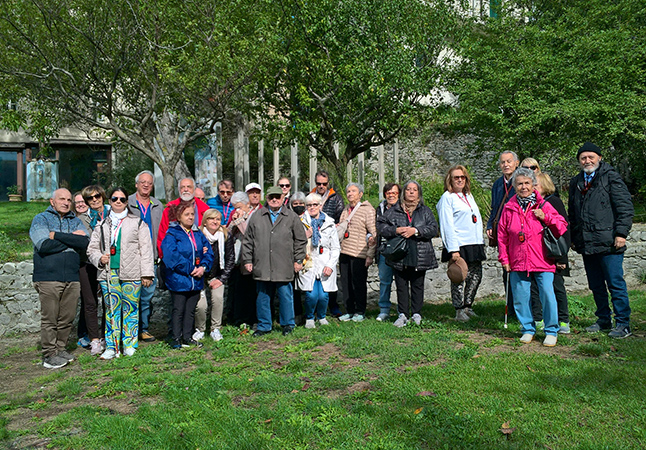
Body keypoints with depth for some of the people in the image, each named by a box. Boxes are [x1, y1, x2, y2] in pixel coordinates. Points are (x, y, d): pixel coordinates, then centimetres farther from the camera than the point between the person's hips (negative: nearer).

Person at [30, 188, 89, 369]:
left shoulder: (76, 221, 16)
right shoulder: (41, 219, 6)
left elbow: (85, 243, -4)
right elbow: (44, 245, -11)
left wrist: (56, 235, -7)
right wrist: (71, 239, -5)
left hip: (72, 278, 4)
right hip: (48, 277, -4)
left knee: (67, 318, 6)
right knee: (49, 319, -2)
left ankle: (60, 348, 20)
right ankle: (49, 355, 7)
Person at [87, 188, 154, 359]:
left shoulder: (138, 223, 8)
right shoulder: (102, 225, 16)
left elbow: (146, 249, 3)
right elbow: (92, 249, 21)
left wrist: (147, 273, -4)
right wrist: (99, 258, -2)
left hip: (131, 274, -2)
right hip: (108, 273, 2)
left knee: (130, 308, 0)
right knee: (111, 309, 2)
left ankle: (130, 345, 10)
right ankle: (112, 347, 9)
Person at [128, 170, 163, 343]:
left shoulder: (158, 206, 14)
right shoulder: (126, 204, 2)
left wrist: (159, 253, 9)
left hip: (151, 258, 3)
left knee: (148, 295, 7)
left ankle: (144, 329, 17)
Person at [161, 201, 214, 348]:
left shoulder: (198, 234, 11)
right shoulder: (171, 235, -7)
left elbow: (208, 252, 10)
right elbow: (171, 256, -18)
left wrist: (203, 267, -9)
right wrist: (190, 269, -18)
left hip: (196, 281, 6)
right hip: (178, 280, -5)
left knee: (191, 310, 13)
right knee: (178, 310, 2)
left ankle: (187, 337, 23)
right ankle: (176, 339, 12)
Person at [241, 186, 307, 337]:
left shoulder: (291, 217, 6)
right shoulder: (257, 217, 9)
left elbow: (300, 240, 9)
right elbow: (248, 240, 11)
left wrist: (298, 260, 6)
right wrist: (247, 260, 8)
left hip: (284, 267, -1)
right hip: (262, 266, 2)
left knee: (285, 295, 3)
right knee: (262, 296, 8)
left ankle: (287, 324, 21)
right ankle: (264, 326, 22)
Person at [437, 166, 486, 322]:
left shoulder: (469, 196, 18)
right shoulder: (447, 197, -5)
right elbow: (447, 225, -12)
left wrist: (480, 241, 14)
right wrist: (453, 250, -18)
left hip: (474, 244, 7)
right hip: (459, 245, -7)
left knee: (476, 276, 10)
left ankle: (468, 306, 24)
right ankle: (459, 311, 7)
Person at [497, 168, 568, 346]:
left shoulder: (543, 205, 2)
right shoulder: (509, 208, 6)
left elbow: (562, 227, 1)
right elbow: (502, 236, 11)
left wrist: (546, 217, -14)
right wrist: (504, 258, 7)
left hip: (542, 262, -2)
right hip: (517, 263, 2)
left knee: (547, 295, -7)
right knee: (520, 298, 5)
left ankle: (551, 331, 9)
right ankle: (528, 329, 23)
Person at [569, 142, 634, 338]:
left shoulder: (610, 177, -1)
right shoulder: (576, 182, 16)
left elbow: (626, 207, -5)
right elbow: (572, 214, 22)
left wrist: (621, 233, -12)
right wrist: (573, 237, 17)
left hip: (608, 242, -6)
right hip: (586, 245, 6)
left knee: (616, 284, -3)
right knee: (596, 286, 13)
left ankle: (623, 324, 6)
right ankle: (604, 320, 26)